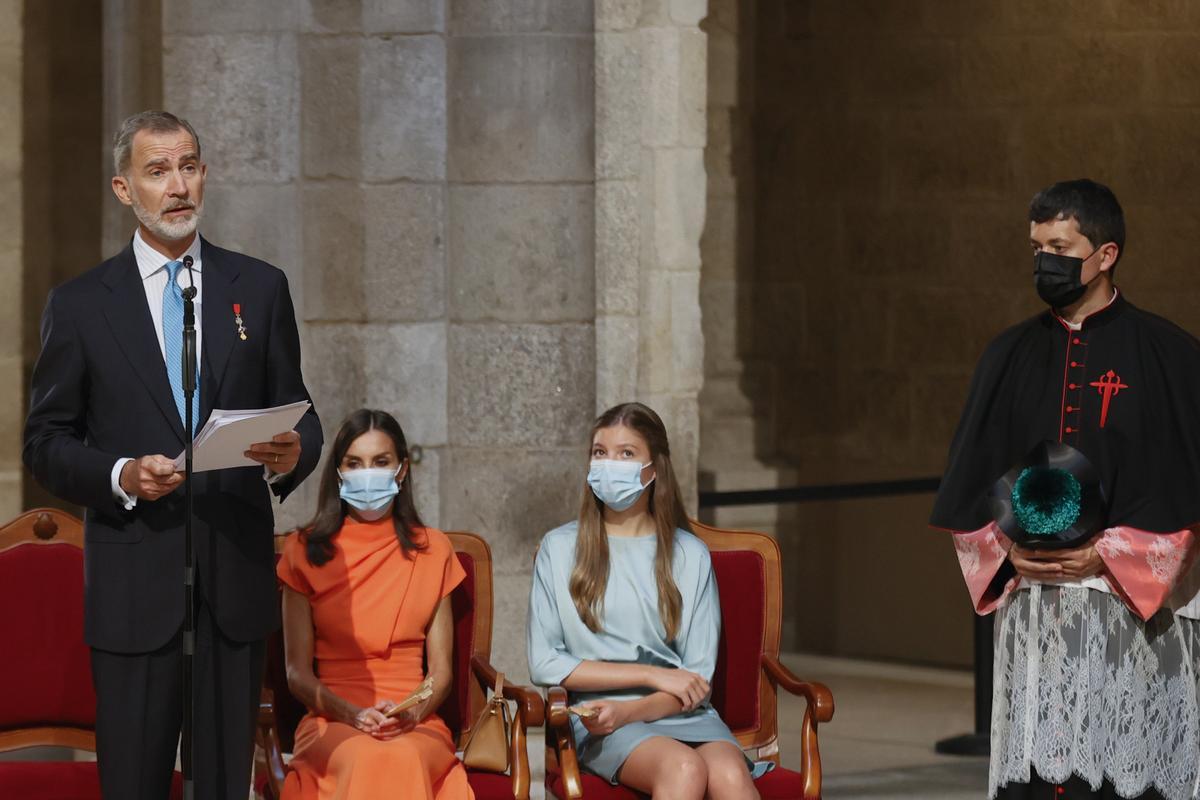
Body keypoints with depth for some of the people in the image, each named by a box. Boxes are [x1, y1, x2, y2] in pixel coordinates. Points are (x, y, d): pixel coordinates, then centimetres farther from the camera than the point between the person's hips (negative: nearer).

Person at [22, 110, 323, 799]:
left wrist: (293, 453, -12)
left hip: (235, 575, 2)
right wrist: (120, 475, -14)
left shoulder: (260, 288, 10)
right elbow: (46, 441, 4)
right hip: (134, 583, -1)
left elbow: (298, 414, 12)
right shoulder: (80, 305, 4)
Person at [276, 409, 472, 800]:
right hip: (331, 722, 0)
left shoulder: (432, 551, 15)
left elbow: (441, 669, 11)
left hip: (415, 724, 1)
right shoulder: (306, 552, 11)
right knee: (369, 760, -37)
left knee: (404, 758, -38)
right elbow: (298, 671, 6)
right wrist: (351, 714, -13)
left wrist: (413, 714, -10)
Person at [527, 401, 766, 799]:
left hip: (684, 715, 2)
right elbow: (544, 664, 0)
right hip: (599, 718, -2)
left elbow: (698, 677, 7)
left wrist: (628, 711, -12)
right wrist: (652, 675, -5)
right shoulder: (560, 549, 9)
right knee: (685, 767, -35)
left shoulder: (689, 554, 12)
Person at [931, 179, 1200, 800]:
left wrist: (1106, 554, -12)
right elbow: (969, 481, 13)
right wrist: (1010, 551, -4)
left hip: (1132, 611, -3)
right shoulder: (1011, 355, 12)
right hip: (1030, 610, 3)